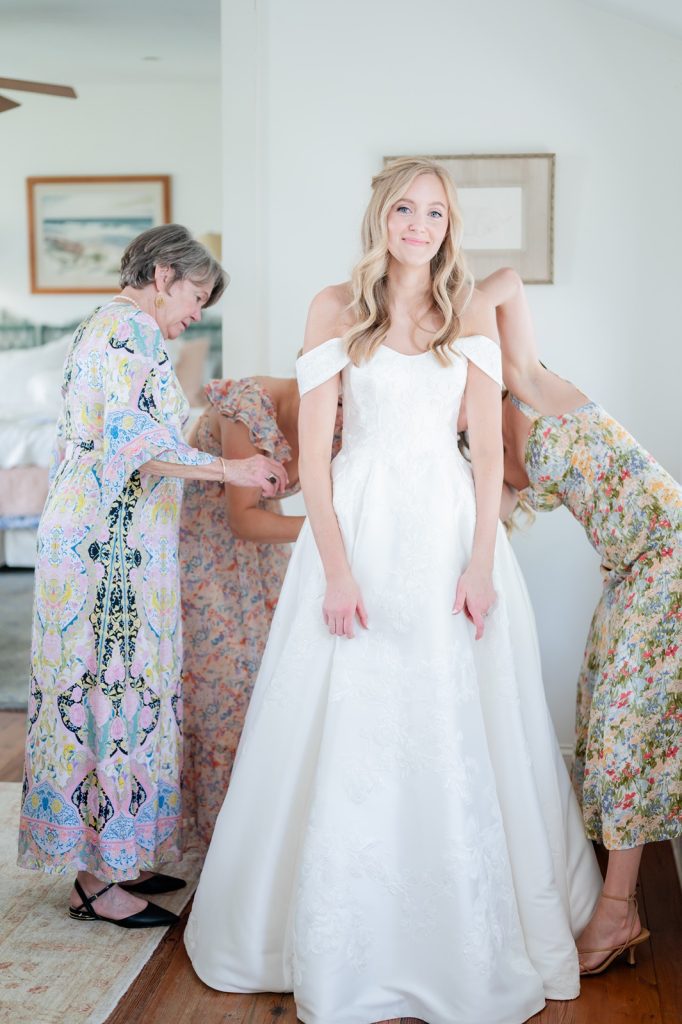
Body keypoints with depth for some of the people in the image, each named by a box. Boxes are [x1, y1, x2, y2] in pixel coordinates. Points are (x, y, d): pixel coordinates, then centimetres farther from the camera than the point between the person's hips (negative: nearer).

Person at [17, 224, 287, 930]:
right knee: (117, 691, -5)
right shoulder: (130, 329, -11)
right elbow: (135, 437, -23)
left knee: (94, 688, 12)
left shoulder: (100, 326, 21)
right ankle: (100, 879, 4)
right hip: (114, 547, -10)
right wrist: (231, 469, -15)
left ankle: (105, 861, 21)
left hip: (90, 539, 10)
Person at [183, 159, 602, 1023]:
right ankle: (344, 948, 20)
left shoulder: (471, 312, 6)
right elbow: (312, 448, -3)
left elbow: (488, 444, 2)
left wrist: (482, 561, -8)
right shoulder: (336, 309, 2)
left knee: (457, 736, 5)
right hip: (358, 526, -1)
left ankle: (465, 945, 24)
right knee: (348, 736, 3)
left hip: (448, 529, 1)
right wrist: (335, 569, -11)